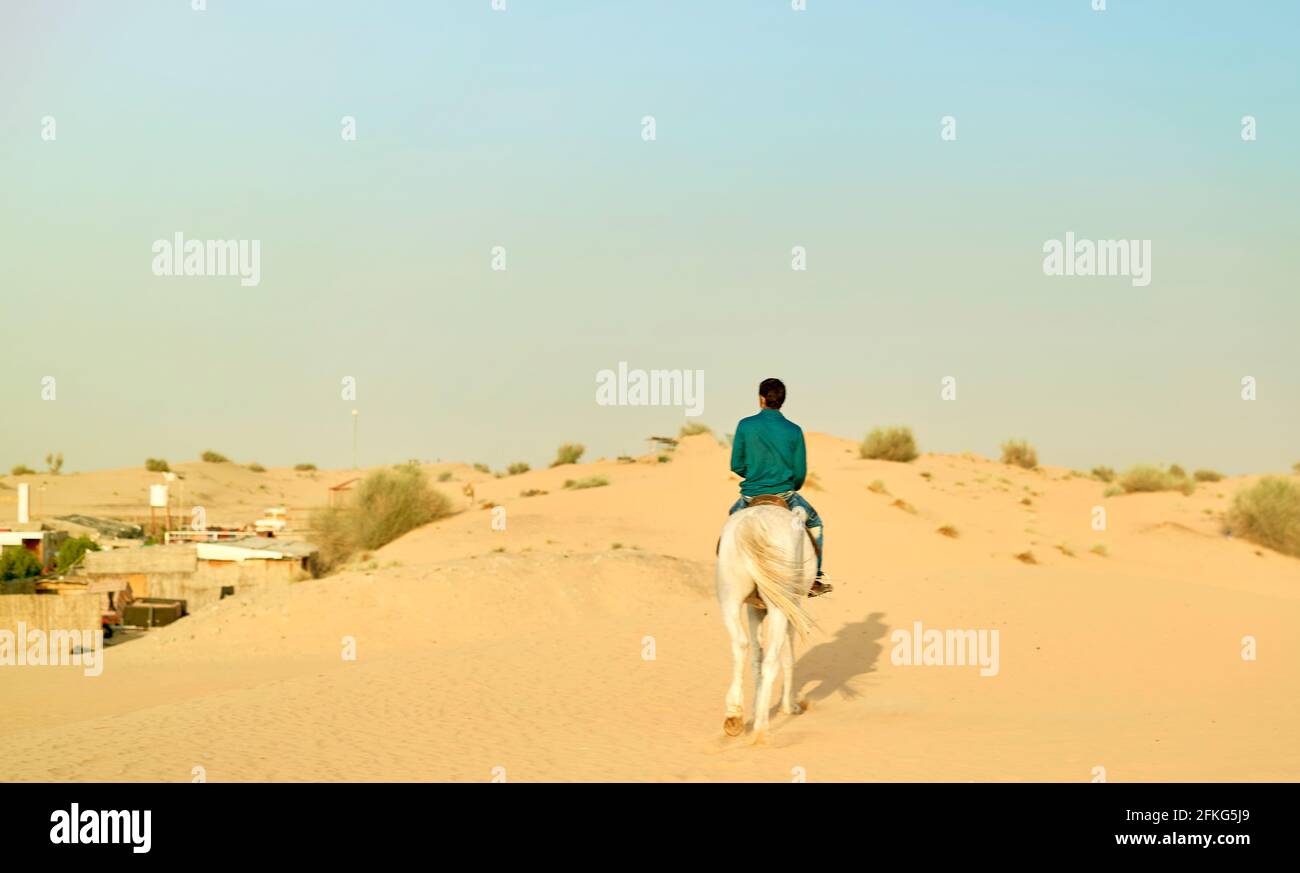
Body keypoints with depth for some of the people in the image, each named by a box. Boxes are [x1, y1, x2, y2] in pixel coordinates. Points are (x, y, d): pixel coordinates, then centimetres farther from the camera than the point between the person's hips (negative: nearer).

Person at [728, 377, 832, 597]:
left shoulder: (745, 425, -5)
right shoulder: (794, 431, -3)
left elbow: (736, 466, -1)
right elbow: (800, 472, 0)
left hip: (751, 496, 1)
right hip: (784, 495, -1)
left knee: (734, 515, 34)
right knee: (814, 523, 25)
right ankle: (816, 577, 16)